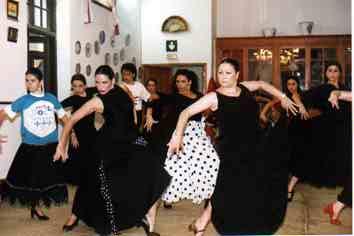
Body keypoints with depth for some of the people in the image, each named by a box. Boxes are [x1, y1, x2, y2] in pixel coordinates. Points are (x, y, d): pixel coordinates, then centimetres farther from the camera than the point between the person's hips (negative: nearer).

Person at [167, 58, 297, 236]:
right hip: (230, 150, -7)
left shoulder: (245, 88, 4)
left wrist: (283, 98, 21)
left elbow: (263, 84, 25)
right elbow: (186, 112, -13)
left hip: (252, 148, 7)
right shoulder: (214, 97, -11)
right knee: (227, 189, -12)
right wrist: (178, 135, -26)